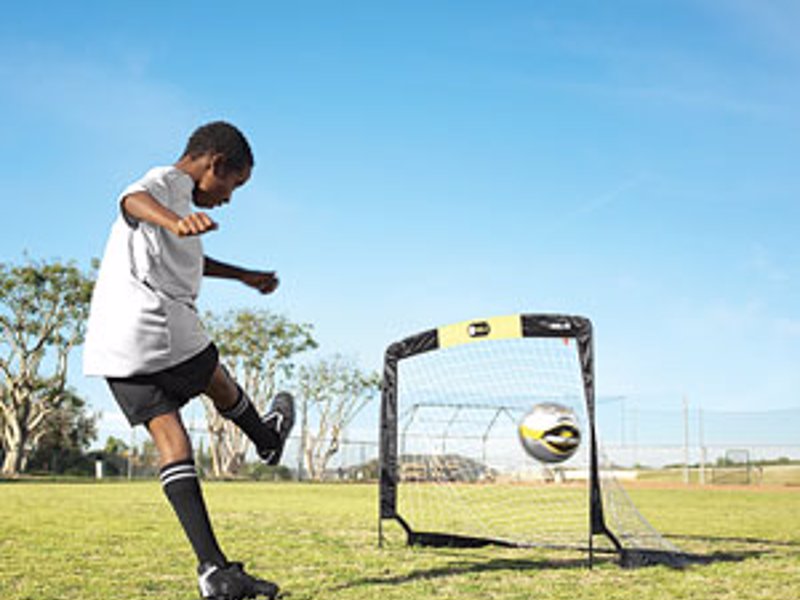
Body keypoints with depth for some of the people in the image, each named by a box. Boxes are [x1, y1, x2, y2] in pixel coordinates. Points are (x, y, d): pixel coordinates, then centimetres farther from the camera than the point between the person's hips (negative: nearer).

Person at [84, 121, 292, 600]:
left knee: (171, 442, 0)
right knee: (223, 388, 19)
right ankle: (268, 439, 48)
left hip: (114, 346, 9)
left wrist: (244, 276, 56)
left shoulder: (172, 195, 29)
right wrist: (177, 220, -48)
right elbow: (133, 200, -27)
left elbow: (189, 260, 46)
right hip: (157, 326, -9)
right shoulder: (168, 181, -1)